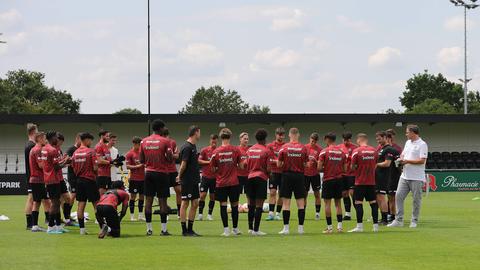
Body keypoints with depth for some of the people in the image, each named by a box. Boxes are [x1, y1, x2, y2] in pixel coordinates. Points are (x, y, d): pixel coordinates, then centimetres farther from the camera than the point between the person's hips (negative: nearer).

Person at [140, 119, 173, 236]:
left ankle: (149, 229, 6)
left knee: (148, 200, 6)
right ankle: (163, 229, -2)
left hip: (149, 173, 4)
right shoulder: (165, 141, -8)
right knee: (162, 200, -1)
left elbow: (141, 160, 7)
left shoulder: (144, 141, 5)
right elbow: (170, 159, -11)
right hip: (162, 173, -4)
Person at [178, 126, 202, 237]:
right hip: (187, 181, -9)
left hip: (194, 180, 9)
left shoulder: (193, 146, 14)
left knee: (195, 204, 9)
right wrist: (180, 176, -5)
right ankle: (184, 230, 1)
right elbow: (183, 164, -16)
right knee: (185, 203, -3)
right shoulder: (187, 147, -16)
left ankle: (190, 229, 15)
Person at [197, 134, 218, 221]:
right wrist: (208, 162, -11)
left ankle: (210, 214, 14)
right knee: (202, 195, -6)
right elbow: (199, 161, 2)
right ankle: (200, 213, 4)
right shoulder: (205, 150, 1)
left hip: (215, 177, 1)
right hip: (205, 176, -1)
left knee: (212, 196, 5)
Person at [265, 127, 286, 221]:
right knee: (272, 192, -6)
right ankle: (271, 213, -7)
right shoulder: (270, 146, 3)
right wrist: (276, 161, -14)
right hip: (273, 172, -1)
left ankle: (278, 213, 10)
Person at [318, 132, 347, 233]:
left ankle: (329, 227, -1)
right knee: (338, 202, 12)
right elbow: (345, 169, 6)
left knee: (327, 203, 1)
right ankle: (340, 225, 7)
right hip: (339, 179, 4)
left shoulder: (324, 151, -8)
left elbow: (319, 168, -11)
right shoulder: (342, 152, 4)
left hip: (328, 179, -4)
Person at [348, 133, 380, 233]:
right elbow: (375, 165, 12)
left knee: (358, 202, -1)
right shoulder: (374, 150, 4)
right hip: (371, 181, 4)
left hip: (360, 181, -4)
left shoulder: (356, 151, -10)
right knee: (373, 202, 9)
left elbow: (352, 167, -7)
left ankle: (359, 226, -5)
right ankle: (376, 225, 10)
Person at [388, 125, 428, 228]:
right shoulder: (408, 143, 17)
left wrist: (407, 161, -13)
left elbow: (422, 160, -17)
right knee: (399, 196, 0)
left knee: (416, 199, 1)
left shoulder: (422, 144, -9)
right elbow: (403, 154, 26)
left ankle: (414, 221, 10)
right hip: (405, 176, 8)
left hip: (416, 178, -8)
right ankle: (398, 220, 4)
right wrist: (401, 159, 2)